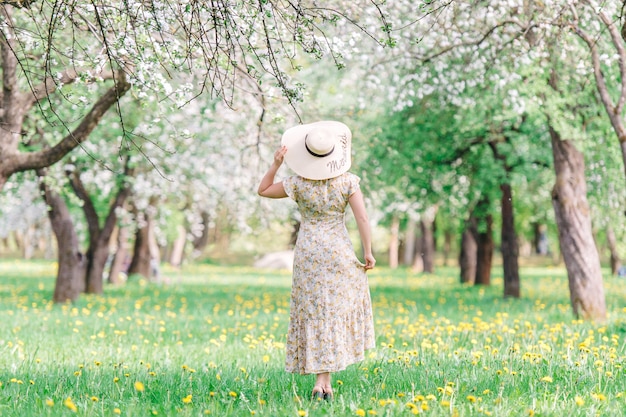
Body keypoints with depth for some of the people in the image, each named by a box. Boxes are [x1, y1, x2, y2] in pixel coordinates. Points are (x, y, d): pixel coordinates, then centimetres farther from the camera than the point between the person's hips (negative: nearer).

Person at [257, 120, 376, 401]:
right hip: (339, 251, -1)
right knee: (339, 307, 12)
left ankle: (323, 380, 2)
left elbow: (263, 190, 7)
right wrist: (368, 252, -5)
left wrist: (276, 164, -3)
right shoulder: (347, 181, -8)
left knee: (315, 313, 6)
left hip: (308, 252, 1)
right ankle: (324, 376, 7)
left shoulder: (298, 182, -7)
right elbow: (362, 218, -12)